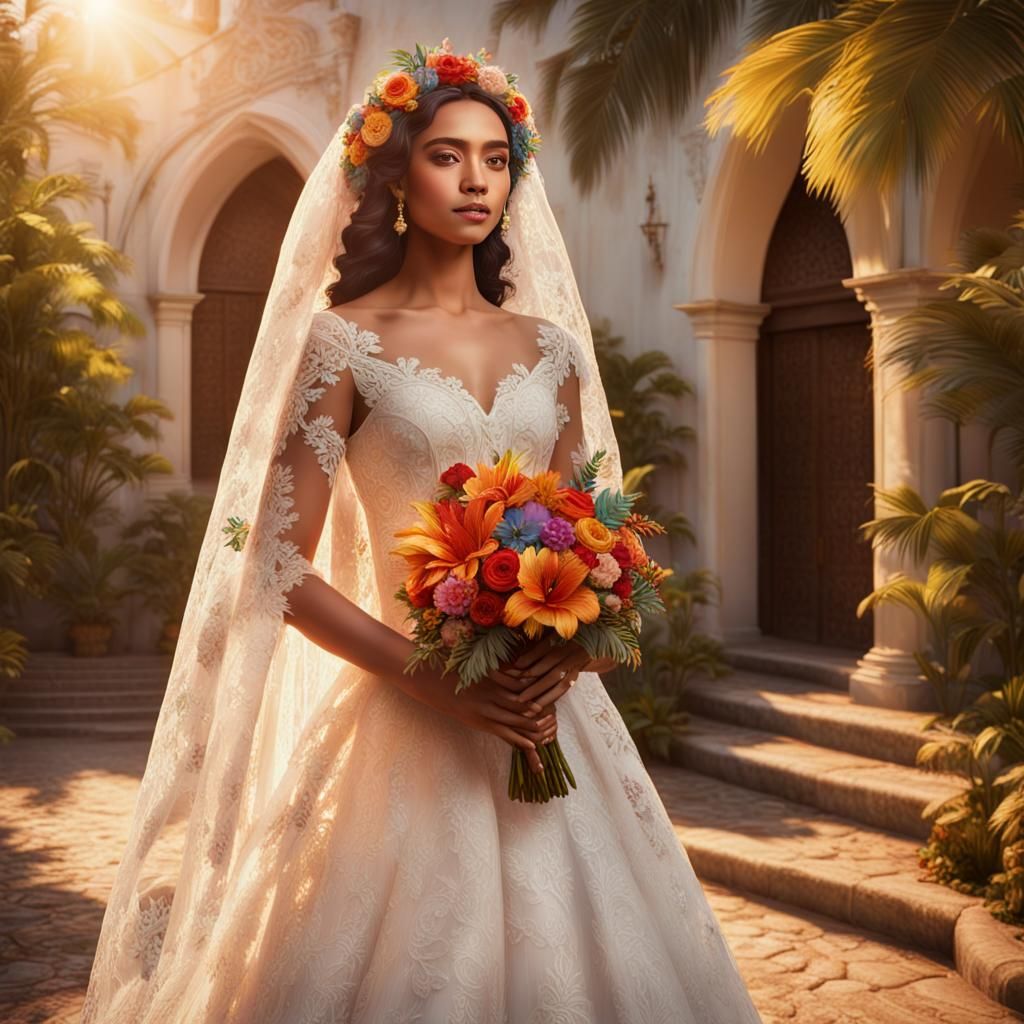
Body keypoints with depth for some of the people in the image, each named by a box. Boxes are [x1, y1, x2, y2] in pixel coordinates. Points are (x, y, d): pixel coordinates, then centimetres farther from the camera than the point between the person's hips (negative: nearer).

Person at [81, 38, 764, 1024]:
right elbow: (280, 568, -7)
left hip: (553, 713, 4)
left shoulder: (550, 346, 9)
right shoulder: (344, 340, -3)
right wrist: (435, 678, -17)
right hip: (409, 720, -4)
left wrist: (562, 652, -7)